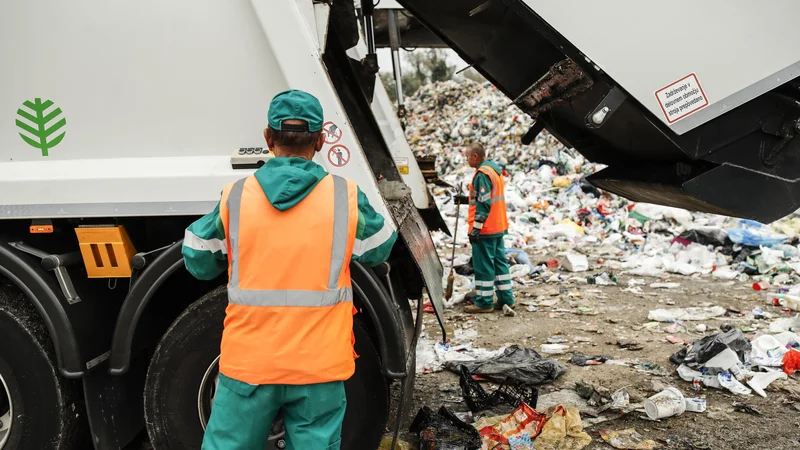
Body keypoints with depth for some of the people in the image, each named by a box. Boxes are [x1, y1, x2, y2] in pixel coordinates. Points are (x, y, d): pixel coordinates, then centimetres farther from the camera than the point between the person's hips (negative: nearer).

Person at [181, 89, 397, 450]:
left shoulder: (235, 197, -4)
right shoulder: (346, 197, -5)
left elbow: (198, 263, 8)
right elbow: (378, 250, 13)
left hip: (248, 364, 1)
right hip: (319, 366, 0)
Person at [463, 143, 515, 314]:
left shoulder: (483, 173, -16)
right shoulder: (494, 170, 14)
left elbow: (483, 204, -20)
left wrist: (476, 228, -20)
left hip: (485, 229, -10)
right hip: (499, 227, 10)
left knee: (483, 265, -3)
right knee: (499, 261, 14)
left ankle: (484, 302, 2)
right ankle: (506, 298, 18)